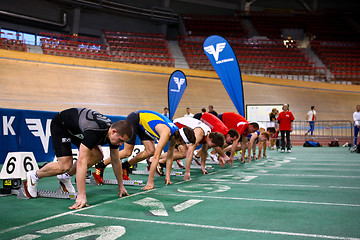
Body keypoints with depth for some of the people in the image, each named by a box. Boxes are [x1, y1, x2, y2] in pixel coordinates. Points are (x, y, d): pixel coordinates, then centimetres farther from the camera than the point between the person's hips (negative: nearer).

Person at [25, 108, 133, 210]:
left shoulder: (115, 132, -19)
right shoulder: (93, 131, -42)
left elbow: (116, 161, -5)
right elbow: (82, 162, -46)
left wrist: (121, 186, -1)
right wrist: (81, 195, -49)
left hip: (77, 129, 8)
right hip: (60, 125, -7)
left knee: (98, 156, -4)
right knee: (65, 165, -19)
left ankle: (65, 176, 14)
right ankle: (34, 176, 8)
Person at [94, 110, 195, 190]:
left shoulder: (175, 132, -10)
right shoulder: (167, 132, -34)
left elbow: (170, 153, 1)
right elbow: (156, 156, -37)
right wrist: (150, 182, -37)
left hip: (143, 123, 8)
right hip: (134, 119, -8)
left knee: (150, 151, -4)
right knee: (127, 152, -9)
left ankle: (125, 166, 12)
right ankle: (101, 166, 8)